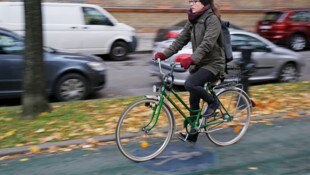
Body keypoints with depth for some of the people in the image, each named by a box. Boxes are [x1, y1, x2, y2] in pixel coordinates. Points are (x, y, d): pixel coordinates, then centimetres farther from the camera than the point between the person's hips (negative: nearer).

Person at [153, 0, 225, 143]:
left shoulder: (212, 19, -14)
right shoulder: (192, 20, 10)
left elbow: (207, 43, -26)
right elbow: (181, 39, 6)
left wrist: (192, 59, -38)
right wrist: (164, 54, -6)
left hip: (212, 64, -8)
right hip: (199, 64, 8)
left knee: (190, 84, -29)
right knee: (194, 100, 7)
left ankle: (213, 103, -5)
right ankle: (192, 134, 20)